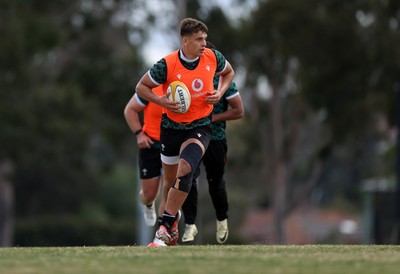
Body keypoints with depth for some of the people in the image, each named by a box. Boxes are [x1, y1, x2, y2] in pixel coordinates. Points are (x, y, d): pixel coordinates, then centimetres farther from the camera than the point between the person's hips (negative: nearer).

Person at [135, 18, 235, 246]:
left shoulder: (213, 57, -9)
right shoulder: (167, 65, -18)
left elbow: (229, 72, 14)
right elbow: (141, 86, -6)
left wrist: (220, 92, -5)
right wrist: (162, 101, -22)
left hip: (200, 126, -1)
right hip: (172, 126, 1)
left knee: (185, 170, -24)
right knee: (170, 179, 14)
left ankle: (165, 228, -21)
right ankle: (173, 216, 44)